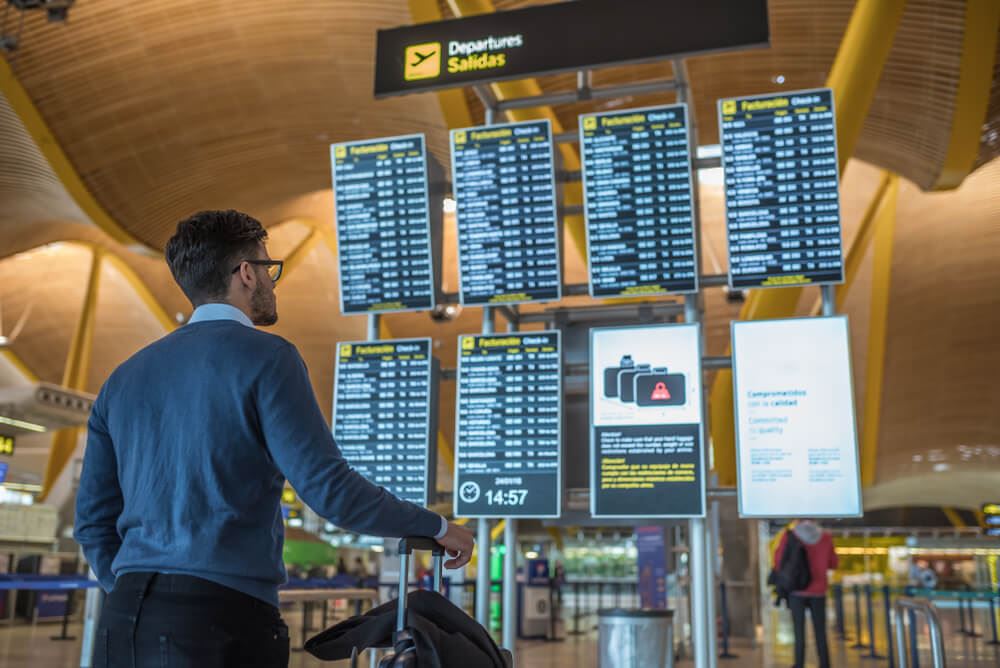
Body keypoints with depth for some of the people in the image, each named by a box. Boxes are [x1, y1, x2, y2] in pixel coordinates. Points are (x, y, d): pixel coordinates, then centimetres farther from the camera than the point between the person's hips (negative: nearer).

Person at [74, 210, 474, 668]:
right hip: (224, 619, -6)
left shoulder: (125, 378, 15)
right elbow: (328, 488, -13)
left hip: (126, 626, 7)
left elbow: (94, 522, 16)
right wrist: (435, 527, 1)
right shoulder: (264, 358, -6)